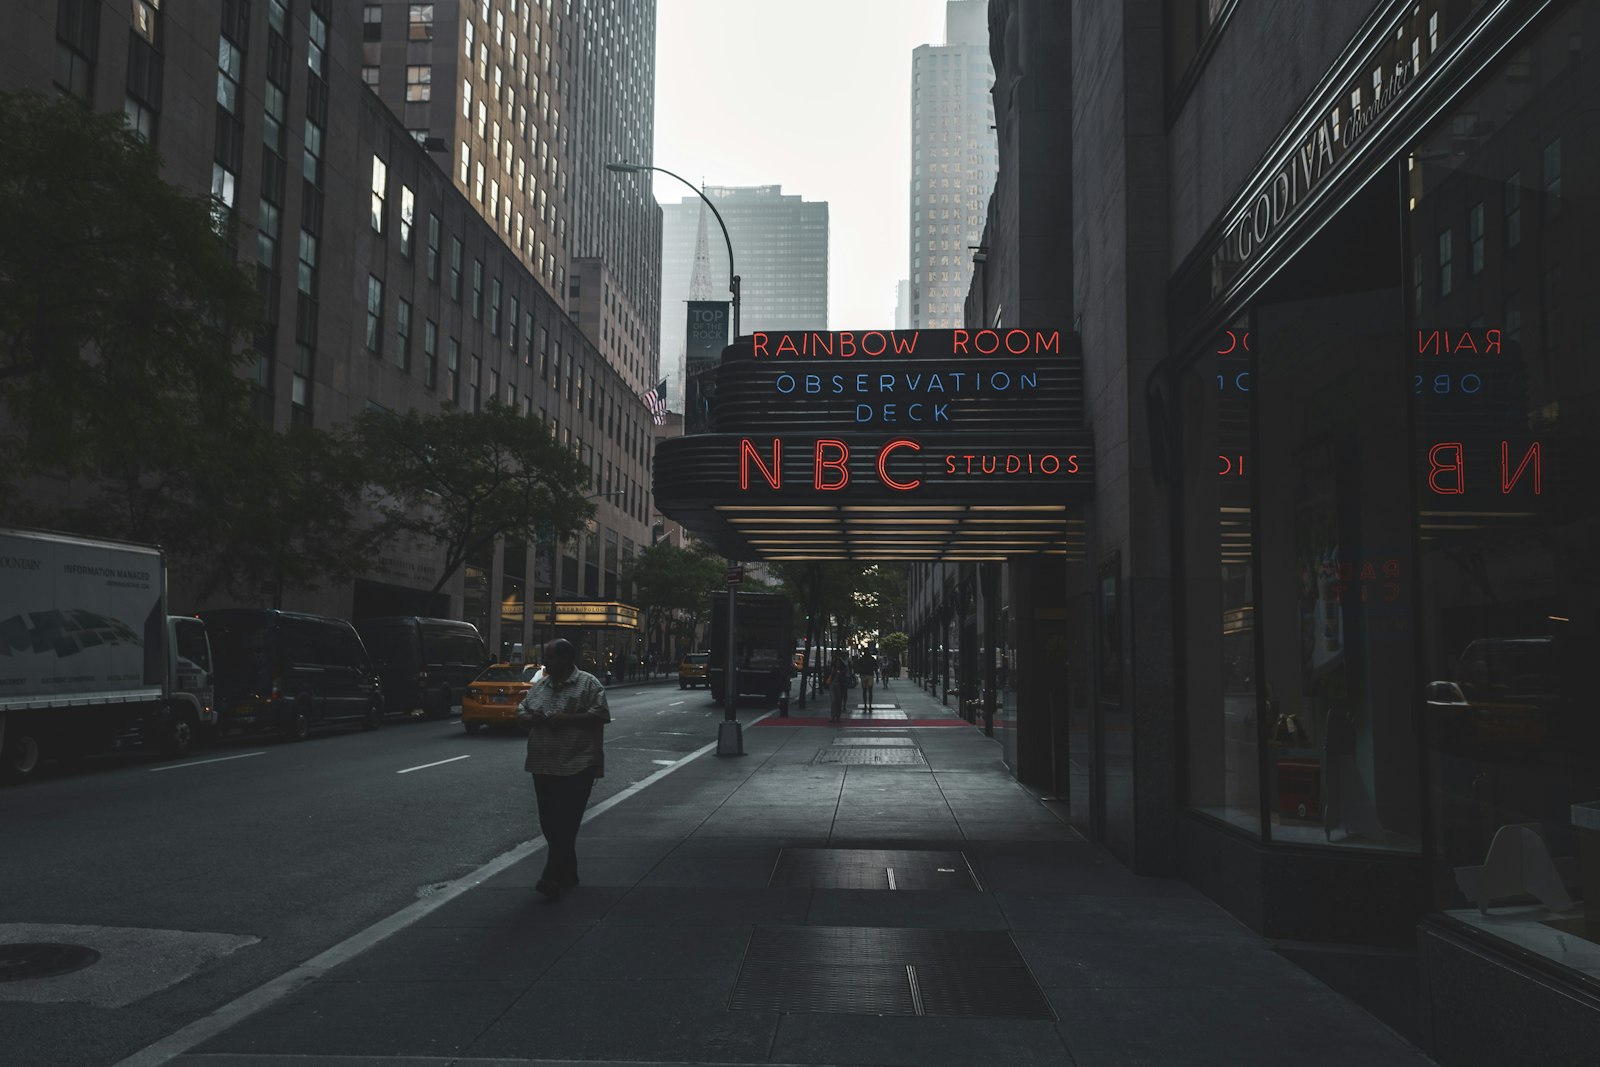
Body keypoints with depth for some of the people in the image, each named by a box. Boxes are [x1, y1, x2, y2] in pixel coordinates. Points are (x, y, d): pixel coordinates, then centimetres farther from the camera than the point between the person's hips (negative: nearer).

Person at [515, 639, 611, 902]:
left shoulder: (589, 684, -5)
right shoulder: (539, 686, 14)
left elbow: (600, 715, -13)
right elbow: (520, 711, 16)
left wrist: (566, 719, -19)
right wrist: (528, 717, -7)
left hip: (576, 767, -7)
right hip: (543, 767, 7)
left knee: (565, 825, -8)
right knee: (550, 824, 11)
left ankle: (553, 879, -9)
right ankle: (567, 873, 24)